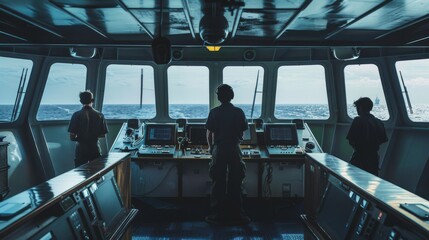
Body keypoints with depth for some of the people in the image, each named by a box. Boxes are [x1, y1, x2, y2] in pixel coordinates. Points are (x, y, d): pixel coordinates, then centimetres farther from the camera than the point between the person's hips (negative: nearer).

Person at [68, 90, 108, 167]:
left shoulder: (76, 115, -7)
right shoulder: (99, 115, -2)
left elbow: (72, 137, -8)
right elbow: (103, 135, 1)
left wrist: (80, 139, 12)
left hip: (81, 149, -1)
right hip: (95, 148, 1)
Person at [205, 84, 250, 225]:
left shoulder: (214, 112, -3)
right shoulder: (239, 112, 0)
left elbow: (209, 134, -1)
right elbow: (243, 132, 5)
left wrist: (211, 147, 17)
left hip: (219, 149, -1)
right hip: (234, 150, 1)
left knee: (218, 183, 6)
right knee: (235, 184, 8)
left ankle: (217, 215, 11)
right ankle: (236, 215, 14)